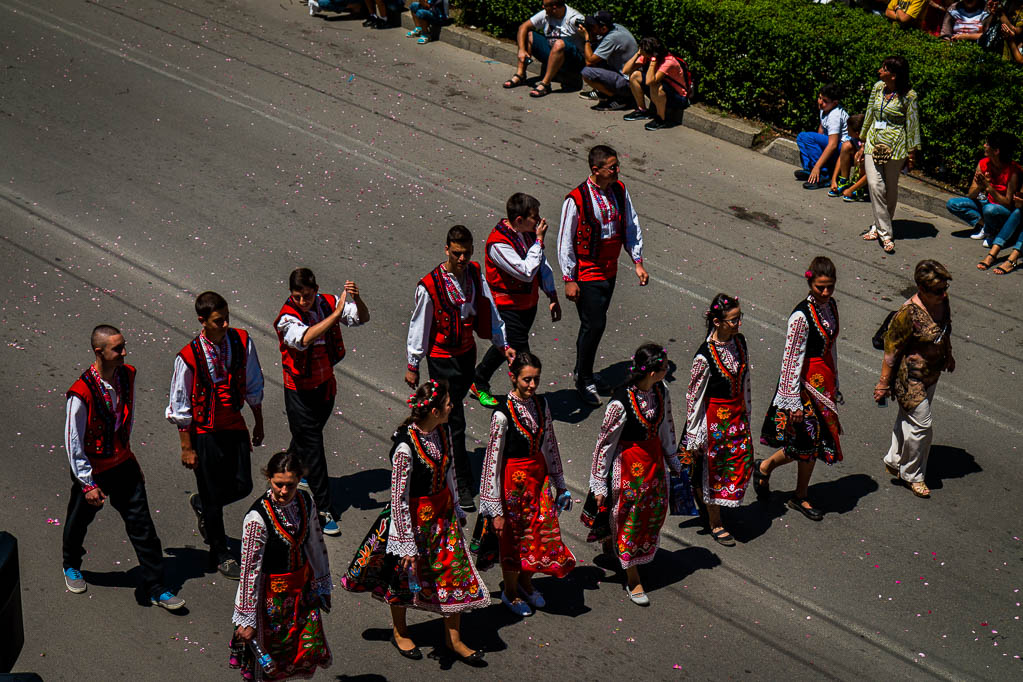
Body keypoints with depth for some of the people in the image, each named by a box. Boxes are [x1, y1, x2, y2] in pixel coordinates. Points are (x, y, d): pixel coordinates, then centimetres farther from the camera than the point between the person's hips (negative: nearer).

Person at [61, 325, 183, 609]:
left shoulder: (127, 375, -8)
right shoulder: (81, 393, -27)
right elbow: (73, 443, -19)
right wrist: (88, 484, -16)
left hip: (124, 464, 4)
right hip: (92, 470, -4)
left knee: (142, 525, 3)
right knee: (79, 522, 19)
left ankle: (157, 589, 12)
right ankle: (71, 567, 50)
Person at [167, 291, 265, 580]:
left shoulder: (242, 342, -9)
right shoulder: (188, 358, -20)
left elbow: (254, 386, 5)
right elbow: (180, 407, -11)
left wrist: (258, 424, 11)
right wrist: (187, 447, -8)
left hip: (235, 426, 4)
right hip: (204, 432, -4)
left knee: (242, 486, 7)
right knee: (213, 494, 7)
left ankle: (201, 504, 39)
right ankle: (220, 555, 28)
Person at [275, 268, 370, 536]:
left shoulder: (327, 303, -7)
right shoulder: (287, 318, -23)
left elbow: (362, 318, -9)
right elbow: (304, 339, -43)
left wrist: (357, 299, -32)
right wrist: (336, 314, -46)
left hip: (326, 384, 6)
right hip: (300, 390, -5)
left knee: (306, 436, 25)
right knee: (312, 446, -4)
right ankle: (324, 512, 0)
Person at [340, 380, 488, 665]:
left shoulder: (443, 432, -7)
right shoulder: (405, 447, -29)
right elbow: (399, 499, -23)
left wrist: (455, 510, 19)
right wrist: (407, 542, -18)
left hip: (443, 511, 7)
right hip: (414, 516, -6)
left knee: (455, 573, 10)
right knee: (405, 573, 16)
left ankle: (453, 639, 28)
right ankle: (400, 632, 42)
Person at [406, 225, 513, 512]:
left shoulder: (474, 274, -4)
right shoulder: (429, 286, -21)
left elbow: (489, 311, 7)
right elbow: (419, 325, -10)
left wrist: (503, 345, 4)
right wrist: (413, 365, -3)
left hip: (467, 351, 6)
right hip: (442, 358, -6)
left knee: (454, 406, 20)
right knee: (455, 423, -3)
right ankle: (462, 487, 5)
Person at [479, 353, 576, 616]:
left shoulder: (540, 404, -3)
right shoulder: (503, 414, -22)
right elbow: (492, 460, -19)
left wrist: (559, 484, 16)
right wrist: (496, 510, -18)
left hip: (539, 474, 6)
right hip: (514, 479, -6)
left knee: (540, 531, 16)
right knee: (514, 536, 10)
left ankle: (526, 582, 41)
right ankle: (510, 592, 33)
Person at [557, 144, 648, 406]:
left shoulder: (619, 191, -2)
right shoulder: (576, 200, -20)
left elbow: (631, 226, 10)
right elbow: (565, 241, -14)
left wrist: (638, 262, 6)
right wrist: (569, 279, -12)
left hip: (610, 271, 6)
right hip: (587, 274, -6)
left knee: (594, 323, 17)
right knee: (595, 325, -5)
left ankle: (583, 372, 34)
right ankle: (584, 380, 13)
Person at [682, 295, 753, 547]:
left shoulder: (739, 341, -5)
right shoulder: (705, 356, -24)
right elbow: (693, 396, -16)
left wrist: (746, 414, 17)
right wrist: (694, 437, -11)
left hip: (737, 413, 7)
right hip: (714, 416, -7)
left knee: (743, 462, 13)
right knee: (713, 467, 8)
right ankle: (715, 523, 26)